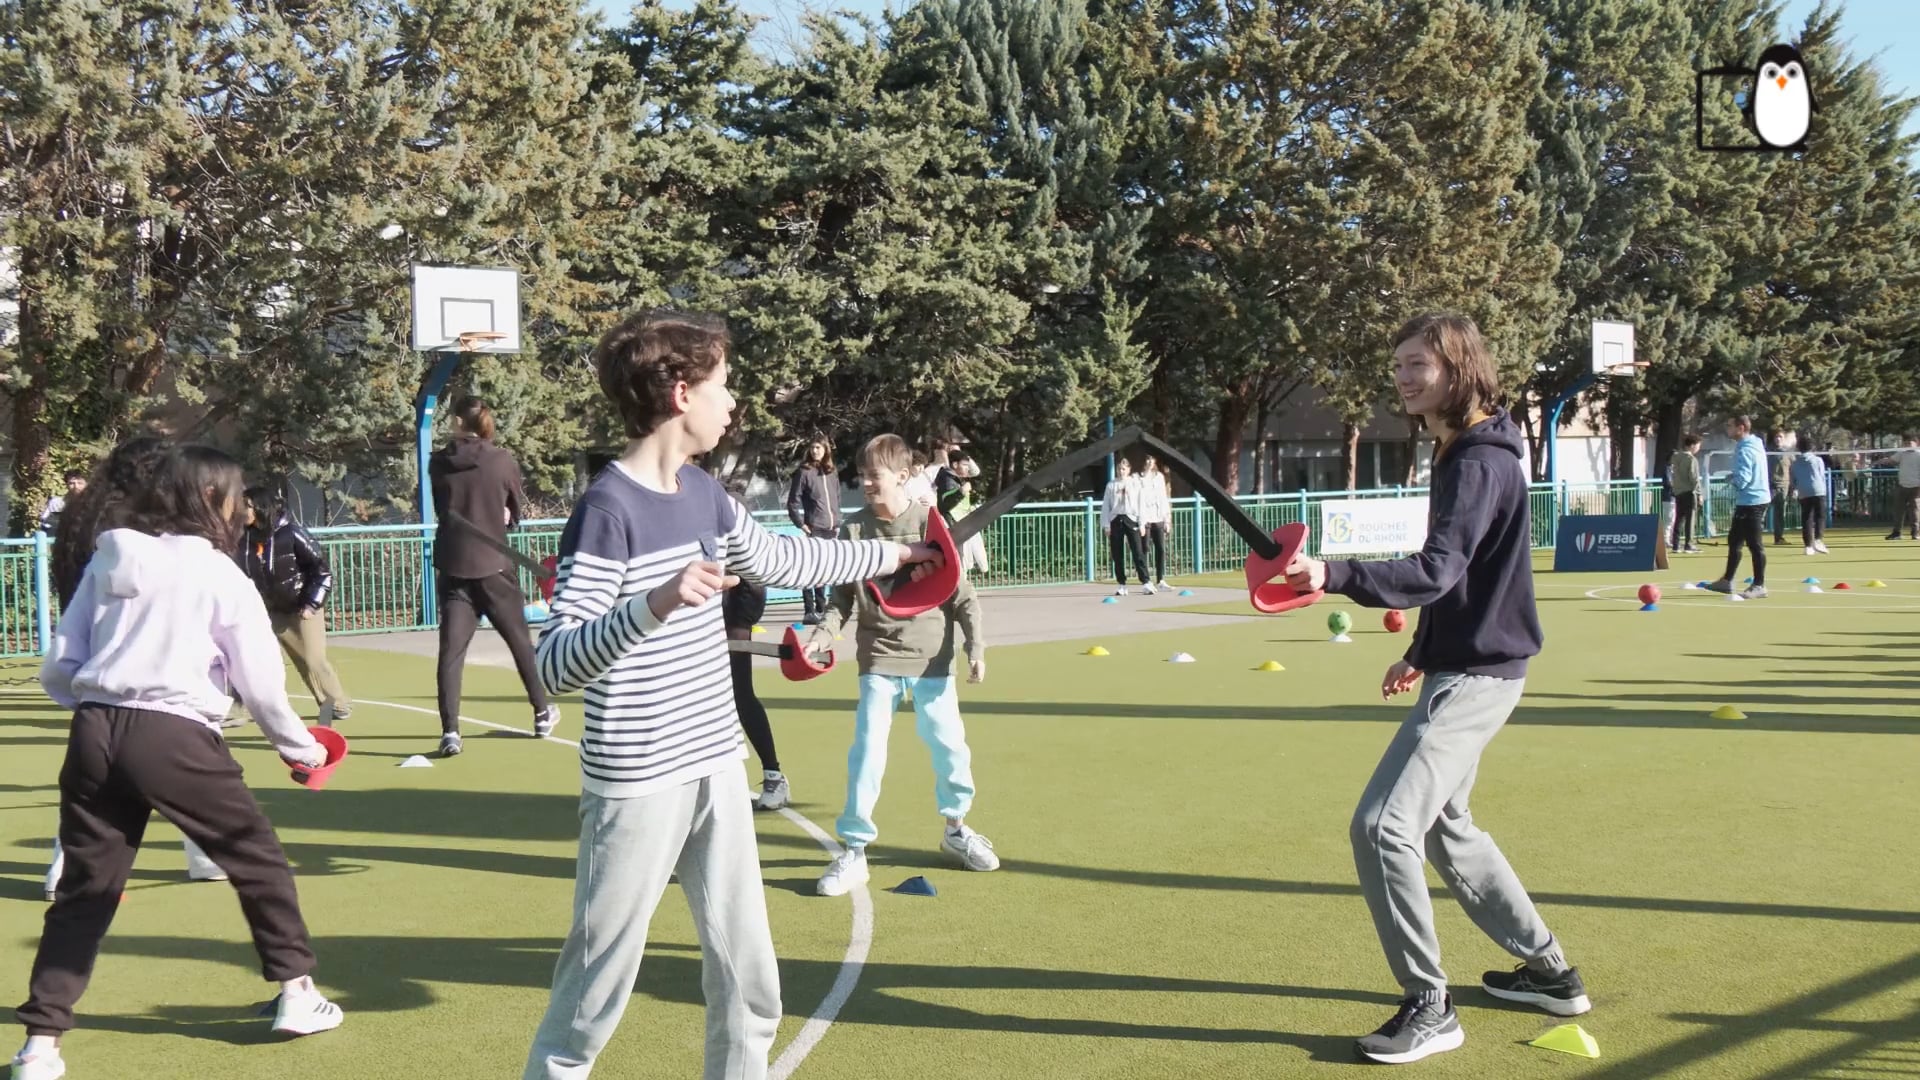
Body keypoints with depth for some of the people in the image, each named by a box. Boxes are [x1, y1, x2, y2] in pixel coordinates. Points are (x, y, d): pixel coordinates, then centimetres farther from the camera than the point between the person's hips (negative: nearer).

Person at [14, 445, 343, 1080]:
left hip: (94, 732, 4)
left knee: (84, 889, 11)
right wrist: (300, 747, 15)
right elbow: (260, 679, 1)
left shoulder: (107, 560, 12)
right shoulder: (220, 576, 0)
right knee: (256, 857, 14)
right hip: (174, 736, -4)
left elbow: (58, 670, 10)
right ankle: (296, 993, 19)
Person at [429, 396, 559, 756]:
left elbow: (441, 509, 12)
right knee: (520, 642, 15)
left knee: (451, 650, -2)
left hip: (453, 567, 0)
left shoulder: (439, 463, -2)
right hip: (494, 565, 0)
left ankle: (450, 732, -11)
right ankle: (542, 714, 27)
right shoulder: (504, 462, -4)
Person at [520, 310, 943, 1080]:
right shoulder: (607, 509, -18)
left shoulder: (704, 495, 7)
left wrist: (891, 555, 33)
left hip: (716, 769, 8)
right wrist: (655, 605, -40)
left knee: (749, 982, 14)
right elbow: (553, 666, -25)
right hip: (637, 786, -8)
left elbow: (783, 559, 27)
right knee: (597, 988, 3)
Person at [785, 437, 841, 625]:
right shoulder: (804, 472, -3)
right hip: (814, 529, -5)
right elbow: (792, 502, -4)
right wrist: (800, 524, -11)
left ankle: (821, 608, 20)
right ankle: (810, 611, -8)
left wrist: (838, 523, 11)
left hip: (832, 529, 5)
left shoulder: (832, 473, 12)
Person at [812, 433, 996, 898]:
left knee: (950, 745, 7)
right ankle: (853, 850, 5)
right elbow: (844, 597, 5)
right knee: (867, 751, -5)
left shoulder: (931, 524, -6)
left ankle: (956, 828, 31)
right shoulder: (855, 529, -1)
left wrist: (975, 646, -9)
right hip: (879, 659, 1)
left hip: (931, 656, 0)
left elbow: (962, 593, -3)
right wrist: (822, 635, -10)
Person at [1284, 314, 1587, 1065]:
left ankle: (1429, 1008, -5)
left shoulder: (1480, 463, -19)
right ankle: (1550, 972, 32)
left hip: (1476, 675, -11)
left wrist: (1333, 576, -46)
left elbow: (1435, 571, -33)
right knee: (1444, 826, 21)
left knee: (1382, 826, -15)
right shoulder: (1461, 452, 13)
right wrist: (1422, 654, 23)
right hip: (1463, 665, 11)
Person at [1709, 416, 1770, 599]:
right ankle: (1727, 581, 23)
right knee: (1734, 540, 16)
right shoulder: (1755, 445, 13)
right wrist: (1734, 478, 11)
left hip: (1751, 502, -10)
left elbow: (1742, 479, -24)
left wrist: (1731, 480, -4)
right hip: (1757, 499, 10)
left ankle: (1759, 586, 1)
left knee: (1754, 544, -4)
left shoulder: (1744, 450, -18)